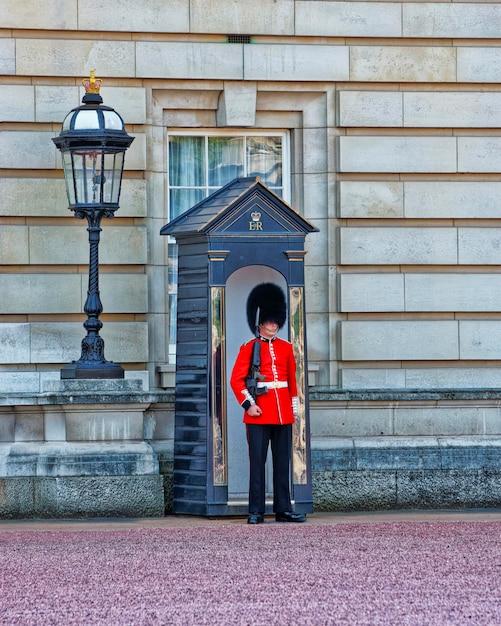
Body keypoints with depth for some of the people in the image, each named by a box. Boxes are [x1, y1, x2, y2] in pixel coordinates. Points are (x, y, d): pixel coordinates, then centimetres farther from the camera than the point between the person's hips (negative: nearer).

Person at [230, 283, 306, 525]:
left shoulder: (286, 348, 12)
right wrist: (248, 404, -13)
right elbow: (237, 380, -3)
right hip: (259, 414, -4)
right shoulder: (249, 348, 0)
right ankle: (256, 511, -1)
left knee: (282, 463, 6)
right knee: (257, 462, -3)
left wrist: (294, 408, 14)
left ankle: (283, 509, 11)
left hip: (283, 414, 4)